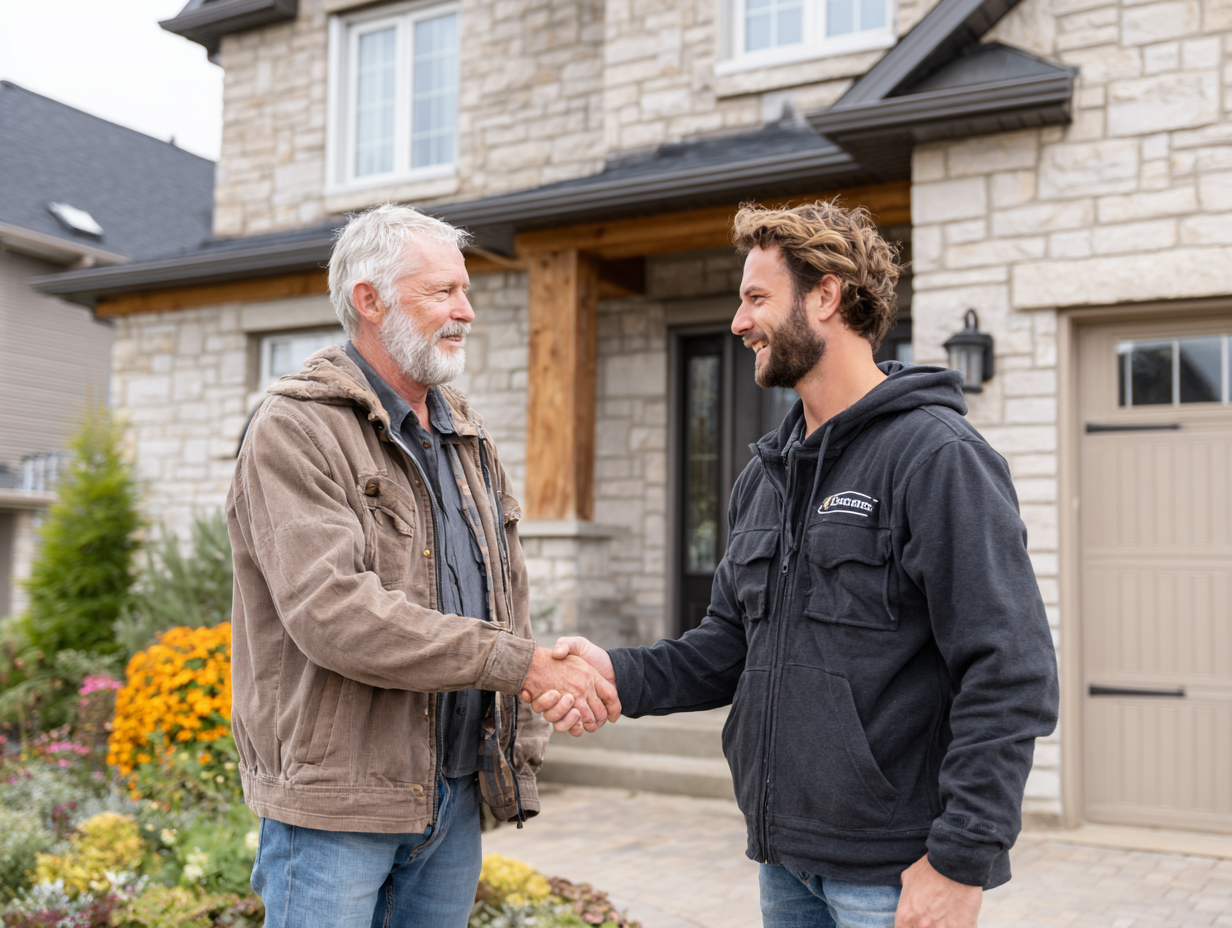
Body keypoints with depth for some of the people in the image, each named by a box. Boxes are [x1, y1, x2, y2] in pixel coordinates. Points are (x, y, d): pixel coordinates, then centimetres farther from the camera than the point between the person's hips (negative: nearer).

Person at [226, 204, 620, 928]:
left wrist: (522, 746, 9)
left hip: (455, 795, 7)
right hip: (335, 797, -7)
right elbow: (332, 611, -24)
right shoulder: (295, 432, -11)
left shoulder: (468, 437, 14)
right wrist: (521, 663, -24)